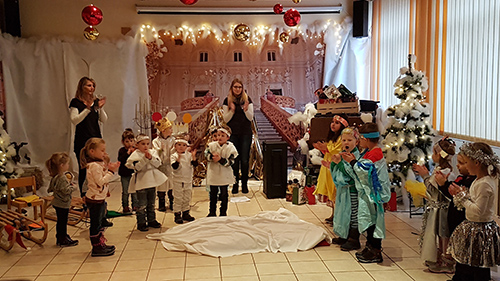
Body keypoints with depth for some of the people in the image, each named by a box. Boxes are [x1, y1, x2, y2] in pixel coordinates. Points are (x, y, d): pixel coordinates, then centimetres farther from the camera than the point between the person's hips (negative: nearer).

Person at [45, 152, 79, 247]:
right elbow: (66, 190, -30)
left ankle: (62, 236, 32)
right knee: (62, 221, 1)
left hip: (57, 203, 9)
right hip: (63, 204, -9)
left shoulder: (55, 177, 5)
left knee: (61, 221, 19)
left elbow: (50, 189, 14)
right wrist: (72, 186, -11)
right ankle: (62, 240, 11)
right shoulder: (62, 178, -25)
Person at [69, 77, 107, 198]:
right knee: (83, 168, -1)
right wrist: (87, 109, -20)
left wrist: (100, 107, -9)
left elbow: (104, 120, 8)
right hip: (82, 140, -4)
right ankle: (83, 194, 7)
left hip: (96, 138, 4)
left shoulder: (96, 101, 11)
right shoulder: (75, 102, -2)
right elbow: (74, 120, -12)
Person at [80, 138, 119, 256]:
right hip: (95, 199, -10)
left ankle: (101, 244, 31)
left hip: (100, 198, 10)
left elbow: (106, 178, 15)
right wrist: (111, 171, -22)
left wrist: (110, 168, 1)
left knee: (99, 222, 19)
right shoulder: (94, 165, -21)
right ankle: (97, 248, 7)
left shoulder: (99, 164, 10)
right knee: (95, 223, -1)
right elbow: (101, 181, -25)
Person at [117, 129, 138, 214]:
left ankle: (135, 206, 18)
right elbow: (120, 160, -19)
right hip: (125, 175, -2)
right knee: (125, 192, 5)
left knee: (134, 191, 7)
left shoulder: (135, 149, 2)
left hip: (134, 173, 2)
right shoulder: (122, 150, -5)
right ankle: (125, 207, 15)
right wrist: (127, 153, -23)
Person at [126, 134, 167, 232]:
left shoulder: (153, 152, 6)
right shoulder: (135, 155, -7)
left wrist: (151, 158, -19)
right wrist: (145, 158, -24)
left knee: (151, 203, 16)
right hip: (141, 182, -5)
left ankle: (151, 220, 28)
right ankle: (141, 223, 7)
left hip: (152, 181, 5)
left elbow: (158, 163, -4)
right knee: (142, 204, -2)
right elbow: (137, 167, -18)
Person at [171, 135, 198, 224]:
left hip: (188, 179, 4)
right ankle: (177, 215, 8)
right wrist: (179, 158, -33)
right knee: (178, 198, 0)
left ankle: (185, 213, 25)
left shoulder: (189, 155, 3)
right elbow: (175, 167, -21)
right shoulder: (174, 156, -7)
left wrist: (193, 156, -20)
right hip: (178, 180, -4)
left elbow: (195, 164, -6)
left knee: (187, 198, 13)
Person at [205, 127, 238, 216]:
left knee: (224, 194, 8)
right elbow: (206, 154, -7)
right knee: (213, 194, 13)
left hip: (224, 176, -2)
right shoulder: (211, 145, -1)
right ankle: (212, 212, 26)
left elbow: (230, 162, -14)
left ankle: (223, 213, 21)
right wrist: (212, 156, -27)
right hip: (213, 174, 2)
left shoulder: (230, 148, -10)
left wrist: (220, 159, -27)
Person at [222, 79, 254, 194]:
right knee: (234, 160, 1)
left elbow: (251, 118, 2)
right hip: (233, 134, 0)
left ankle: (244, 184, 11)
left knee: (245, 160, 1)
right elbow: (226, 119, 0)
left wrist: (246, 109, -16)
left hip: (246, 134, 0)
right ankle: (235, 184, 11)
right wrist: (232, 110, -16)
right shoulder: (227, 100, 3)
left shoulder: (247, 99, 4)